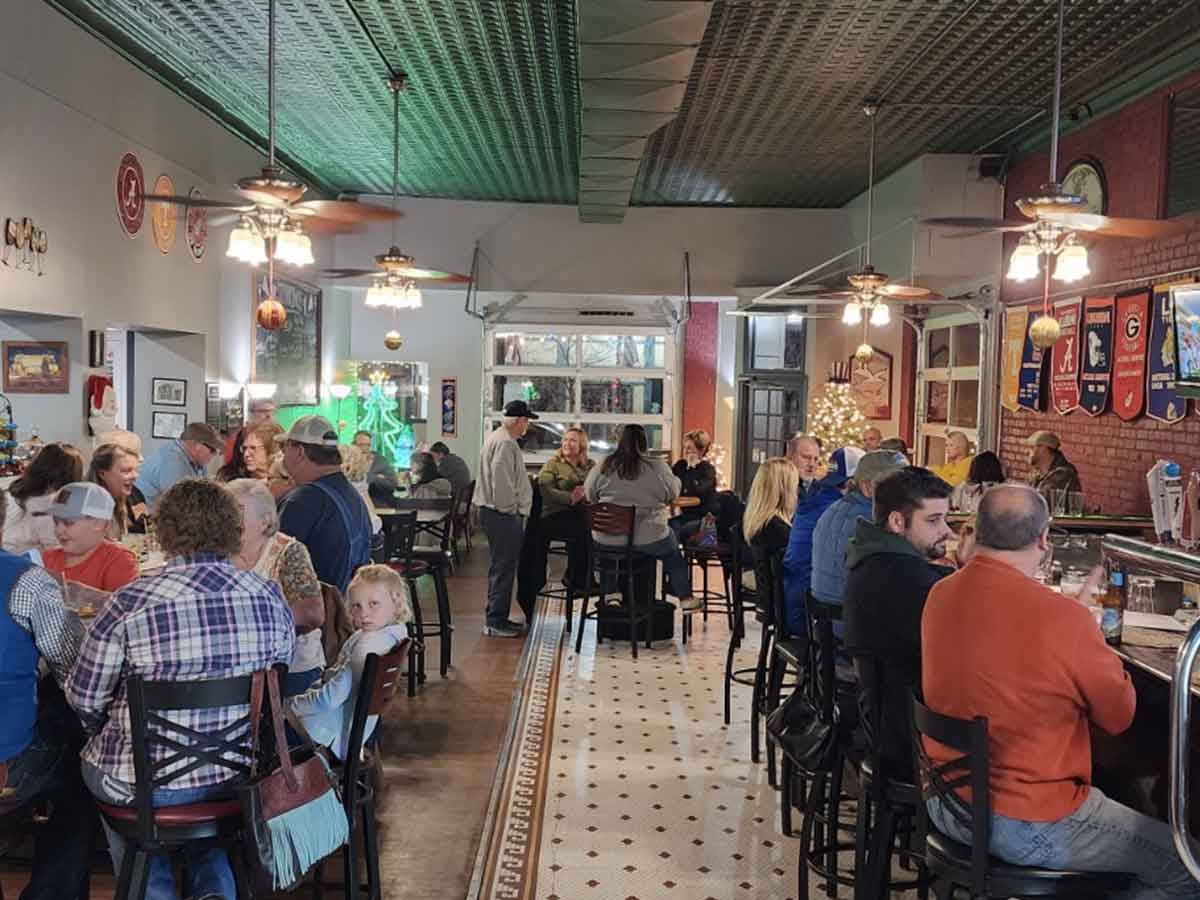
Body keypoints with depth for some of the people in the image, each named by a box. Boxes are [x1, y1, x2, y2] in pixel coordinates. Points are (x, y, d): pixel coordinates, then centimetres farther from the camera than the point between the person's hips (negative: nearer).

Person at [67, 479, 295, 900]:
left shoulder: (131, 603, -18)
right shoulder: (270, 596, -8)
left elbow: (84, 699, -6)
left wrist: (111, 733, 15)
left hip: (144, 783, -3)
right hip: (241, 777, 3)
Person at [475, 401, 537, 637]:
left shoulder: (496, 438, 18)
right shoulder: (505, 443, -17)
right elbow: (501, 480, -24)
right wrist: (509, 508, -17)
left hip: (496, 513, 11)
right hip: (504, 514, -11)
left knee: (501, 567, 17)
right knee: (503, 568, -6)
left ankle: (497, 618, 25)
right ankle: (495, 622, -2)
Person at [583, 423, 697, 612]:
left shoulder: (603, 466, -4)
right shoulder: (657, 467, -9)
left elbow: (589, 495, 8)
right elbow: (673, 493, 4)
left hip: (606, 539, 2)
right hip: (647, 539, -2)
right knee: (672, 549, 26)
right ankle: (685, 598, 29)